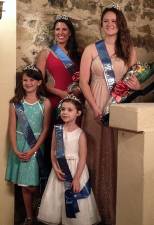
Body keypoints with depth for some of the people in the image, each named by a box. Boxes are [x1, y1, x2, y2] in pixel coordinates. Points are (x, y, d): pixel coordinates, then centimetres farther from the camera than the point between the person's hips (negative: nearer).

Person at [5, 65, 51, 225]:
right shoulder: (15, 103, -1)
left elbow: (45, 129, -6)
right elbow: (12, 128, -1)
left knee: (33, 186, -2)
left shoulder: (45, 103, -5)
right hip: (20, 147, 2)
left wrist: (33, 150, -12)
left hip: (37, 146, -2)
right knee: (25, 186, 9)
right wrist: (15, 150, -11)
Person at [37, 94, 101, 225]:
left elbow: (82, 158, -12)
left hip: (76, 169, -4)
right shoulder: (57, 130, 1)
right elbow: (53, 151, 3)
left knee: (75, 203, 2)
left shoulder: (80, 133, -11)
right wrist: (56, 168, -10)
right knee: (56, 199, 11)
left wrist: (76, 178, -16)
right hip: (60, 168, 4)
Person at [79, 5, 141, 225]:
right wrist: (96, 108, -12)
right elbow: (83, 82, -2)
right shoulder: (91, 49, 4)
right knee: (97, 155, 1)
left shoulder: (129, 50, 10)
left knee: (118, 157, 3)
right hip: (96, 108, -1)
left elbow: (135, 79, 13)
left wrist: (137, 85, -11)